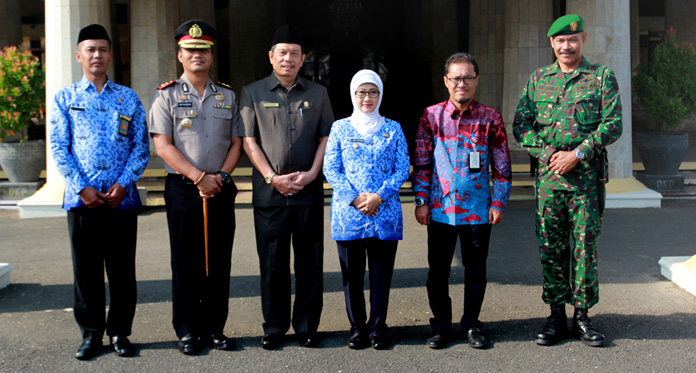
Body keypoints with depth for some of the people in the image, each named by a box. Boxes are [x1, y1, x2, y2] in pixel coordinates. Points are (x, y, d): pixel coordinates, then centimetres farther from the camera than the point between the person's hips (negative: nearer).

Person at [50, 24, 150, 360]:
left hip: (122, 198, 0)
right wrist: (83, 187, -9)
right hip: (81, 199, 0)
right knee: (86, 269, 6)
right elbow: (59, 147, 2)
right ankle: (90, 333, 18)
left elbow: (141, 146, 6)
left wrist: (123, 184, -8)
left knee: (122, 269, 5)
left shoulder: (128, 98, 10)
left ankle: (120, 332, 17)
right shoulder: (64, 99, 9)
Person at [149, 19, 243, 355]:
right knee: (185, 262, 2)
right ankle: (187, 331, 13)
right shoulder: (167, 95, 3)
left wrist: (221, 177, -8)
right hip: (182, 189, -2)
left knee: (219, 262, 6)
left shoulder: (228, 96, 12)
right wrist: (200, 177, -14)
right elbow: (163, 146, -6)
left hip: (221, 190, 3)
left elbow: (236, 143, 9)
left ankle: (214, 328, 16)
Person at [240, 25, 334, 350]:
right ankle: (273, 327, 16)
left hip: (309, 191, 1)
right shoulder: (253, 93, 8)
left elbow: (326, 137, 8)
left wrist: (311, 173, -6)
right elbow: (249, 140, 2)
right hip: (268, 192, -1)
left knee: (310, 261, 5)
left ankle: (306, 326, 17)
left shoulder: (317, 93, 12)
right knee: (272, 262, 4)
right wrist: (272, 178, -8)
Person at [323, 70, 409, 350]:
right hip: (348, 212, 0)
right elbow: (331, 169, 0)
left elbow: (402, 169, 2)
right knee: (352, 273, 5)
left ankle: (378, 327, 18)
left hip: (385, 213, 0)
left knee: (382, 272, 5)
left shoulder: (393, 129, 7)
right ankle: (357, 327, 19)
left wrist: (379, 196, -11)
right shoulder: (340, 128, 6)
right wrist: (355, 198, -12)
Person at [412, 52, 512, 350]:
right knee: (438, 269, 6)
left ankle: (472, 324, 25)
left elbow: (501, 164, 4)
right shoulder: (432, 116, 1)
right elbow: (421, 163, 3)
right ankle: (441, 325, 22)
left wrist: (499, 202, 0)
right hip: (440, 208, 0)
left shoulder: (490, 118, 1)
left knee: (476, 269, 9)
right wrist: (421, 201, -1)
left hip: (478, 210, 0)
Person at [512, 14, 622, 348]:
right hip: (548, 174, 2)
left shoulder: (602, 77, 5)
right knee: (550, 247, 5)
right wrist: (550, 154, -8)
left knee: (586, 245, 2)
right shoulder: (538, 79, 11)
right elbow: (521, 125, 5)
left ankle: (582, 316, 15)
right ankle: (556, 316, 16)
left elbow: (612, 125, -3)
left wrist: (577, 153, -13)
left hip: (587, 174, -2)